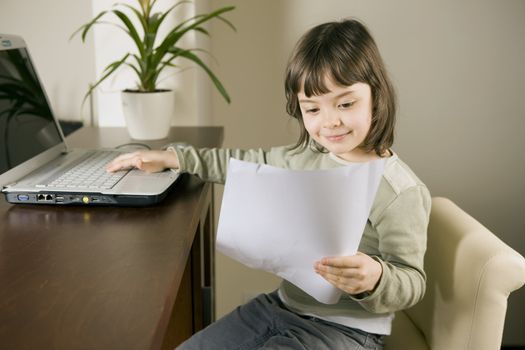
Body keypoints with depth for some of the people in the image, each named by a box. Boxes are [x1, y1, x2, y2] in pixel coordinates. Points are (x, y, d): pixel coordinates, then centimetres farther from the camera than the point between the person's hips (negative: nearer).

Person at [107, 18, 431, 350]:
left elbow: (411, 281, -16)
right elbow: (246, 162, 18)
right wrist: (173, 157, 16)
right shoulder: (307, 156, 3)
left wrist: (374, 279, -38)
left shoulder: (401, 191, -19)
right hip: (282, 305, 7)